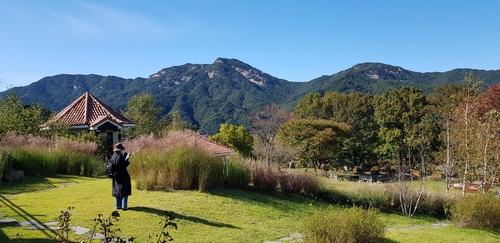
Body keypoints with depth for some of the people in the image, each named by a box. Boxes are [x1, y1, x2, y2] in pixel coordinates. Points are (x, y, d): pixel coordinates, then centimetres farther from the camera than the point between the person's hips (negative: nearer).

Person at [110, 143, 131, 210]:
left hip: (115, 176, 9)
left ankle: (118, 205, 24)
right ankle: (124, 206, 3)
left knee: (117, 191, 17)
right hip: (122, 176, -9)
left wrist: (124, 159, 10)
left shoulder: (113, 157, 7)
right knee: (124, 191, 1)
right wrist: (126, 160, -12)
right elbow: (123, 166, -24)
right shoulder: (120, 157, -21)